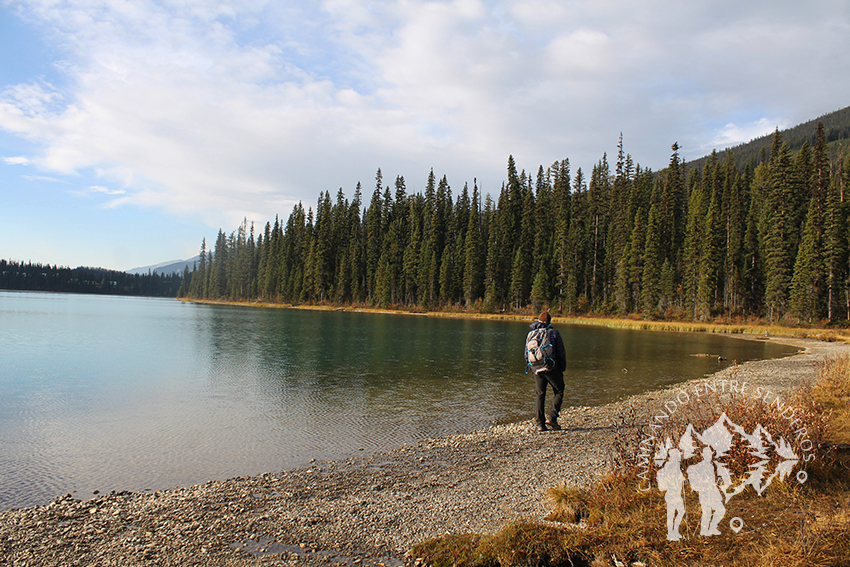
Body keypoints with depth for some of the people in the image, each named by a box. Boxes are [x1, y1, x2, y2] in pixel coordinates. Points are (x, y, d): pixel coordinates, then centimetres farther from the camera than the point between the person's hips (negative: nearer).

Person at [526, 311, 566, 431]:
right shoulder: (554, 333, -3)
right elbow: (561, 353, -3)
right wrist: (563, 368, 7)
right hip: (552, 369, -4)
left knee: (540, 395, 10)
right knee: (558, 392, 11)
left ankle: (540, 423, 7)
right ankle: (552, 417, -2)